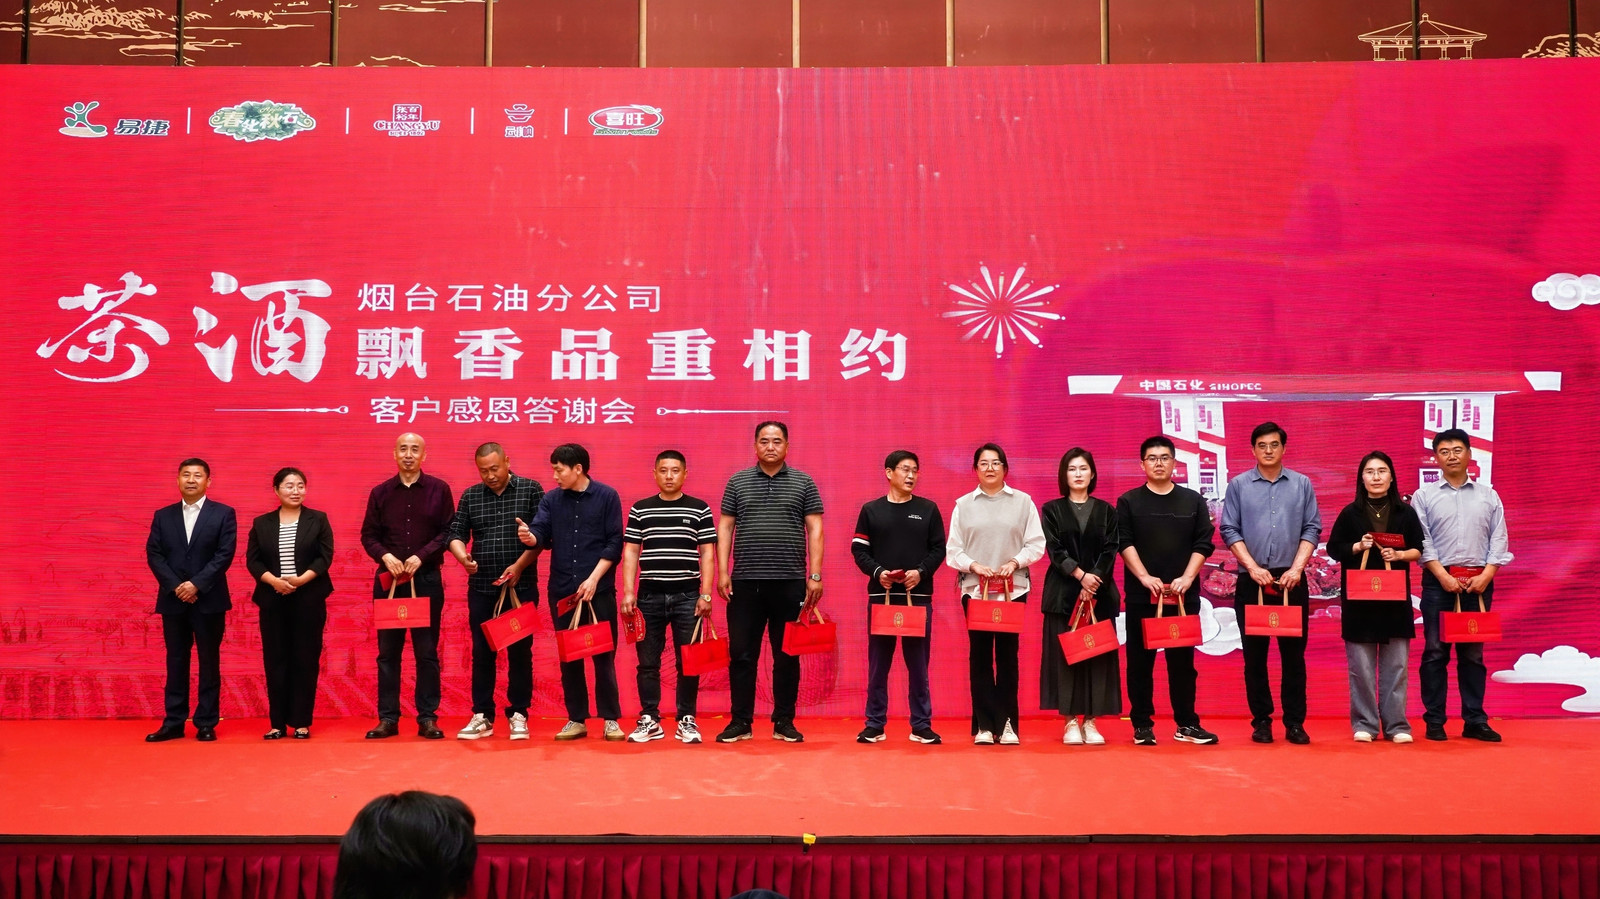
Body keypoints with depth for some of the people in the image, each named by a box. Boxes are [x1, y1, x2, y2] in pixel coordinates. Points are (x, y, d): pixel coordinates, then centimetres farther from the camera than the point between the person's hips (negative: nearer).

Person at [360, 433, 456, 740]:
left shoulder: (439, 490, 2)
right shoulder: (380, 493, 8)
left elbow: (448, 531, -2)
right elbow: (368, 535, 8)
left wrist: (421, 556, -13)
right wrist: (385, 556, -11)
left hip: (427, 579, -2)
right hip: (388, 579, 2)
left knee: (427, 651, 2)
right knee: (388, 651, 4)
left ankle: (427, 717, 7)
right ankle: (388, 717, 10)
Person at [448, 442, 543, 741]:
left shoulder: (531, 490, 0)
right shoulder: (470, 496, 8)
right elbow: (456, 534, 6)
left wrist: (519, 565, -14)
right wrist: (463, 557, -15)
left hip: (521, 587, -2)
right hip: (481, 588, 3)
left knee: (520, 651, 3)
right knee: (482, 652, 5)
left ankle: (518, 715, 12)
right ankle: (482, 716, 12)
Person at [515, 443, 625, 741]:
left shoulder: (607, 496, -2)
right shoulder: (551, 500, 7)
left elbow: (615, 543, -6)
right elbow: (541, 534, -4)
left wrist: (593, 579, -13)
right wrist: (528, 536, -28)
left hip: (599, 589, -3)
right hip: (562, 591, 3)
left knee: (604, 655, 2)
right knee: (568, 657, 8)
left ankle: (611, 719, 10)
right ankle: (576, 719, 16)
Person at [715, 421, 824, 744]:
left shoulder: (803, 483, 6)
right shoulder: (738, 482, 8)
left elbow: (814, 529, 3)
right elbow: (725, 527, 8)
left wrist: (815, 575, -4)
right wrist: (722, 572, 0)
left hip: (790, 582, 0)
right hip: (745, 582, 1)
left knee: (787, 656, 5)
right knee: (741, 654, 3)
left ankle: (784, 723, 14)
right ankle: (740, 722, 11)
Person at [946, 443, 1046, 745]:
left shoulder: (1023, 502, 6)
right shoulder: (963, 505, 7)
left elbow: (1036, 544, 3)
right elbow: (953, 550, 4)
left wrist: (1014, 562, -12)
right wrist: (974, 565, -12)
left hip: (1013, 589, 0)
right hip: (974, 589, 0)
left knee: (1007, 655, 1)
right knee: (980, 655, 0)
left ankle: (1007, 724, 7)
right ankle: (984, 725, 5)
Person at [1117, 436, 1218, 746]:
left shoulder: (1193, 501, 9)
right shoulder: (1129, 501, 5)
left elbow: (1203, 544, 3)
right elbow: (1124, 543, -3)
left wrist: (1187, 577, -10)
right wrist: (1145, 577, -14)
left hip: (1184, 594, 1)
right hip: (1141, 594, -1)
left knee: (1183, 660, 5)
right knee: (1140, 661, 2)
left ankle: (1187, 724, 11)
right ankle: (1142, 725, 8)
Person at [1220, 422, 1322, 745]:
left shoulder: (1302, 484, 6)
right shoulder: (1238, 485, 3)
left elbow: (1312, 530, 3)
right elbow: (1230, 531, 0)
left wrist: (1297, 567, -9)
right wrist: (1253, 567, -9)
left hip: (1292, 581, 1)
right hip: (1251, 580, 0)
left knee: (1293, 652, 3)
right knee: (1255, 654, 4)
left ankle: (1295, 722, 10)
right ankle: (1261, 721, 12)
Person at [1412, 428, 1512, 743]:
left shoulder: (1488, 496, 10)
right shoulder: (1424, 495, 5)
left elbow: (1498, 539, 5)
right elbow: (1422, 540, -2)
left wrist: (1486, 575, -7)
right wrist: (1443, 576, -11)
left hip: (1478, 582, 2)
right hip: (1438, 581, -1)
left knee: (1473, 653, 6)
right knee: (1435, 652, 0)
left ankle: (1475, 721, 10)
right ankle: (1434, 721, 4)